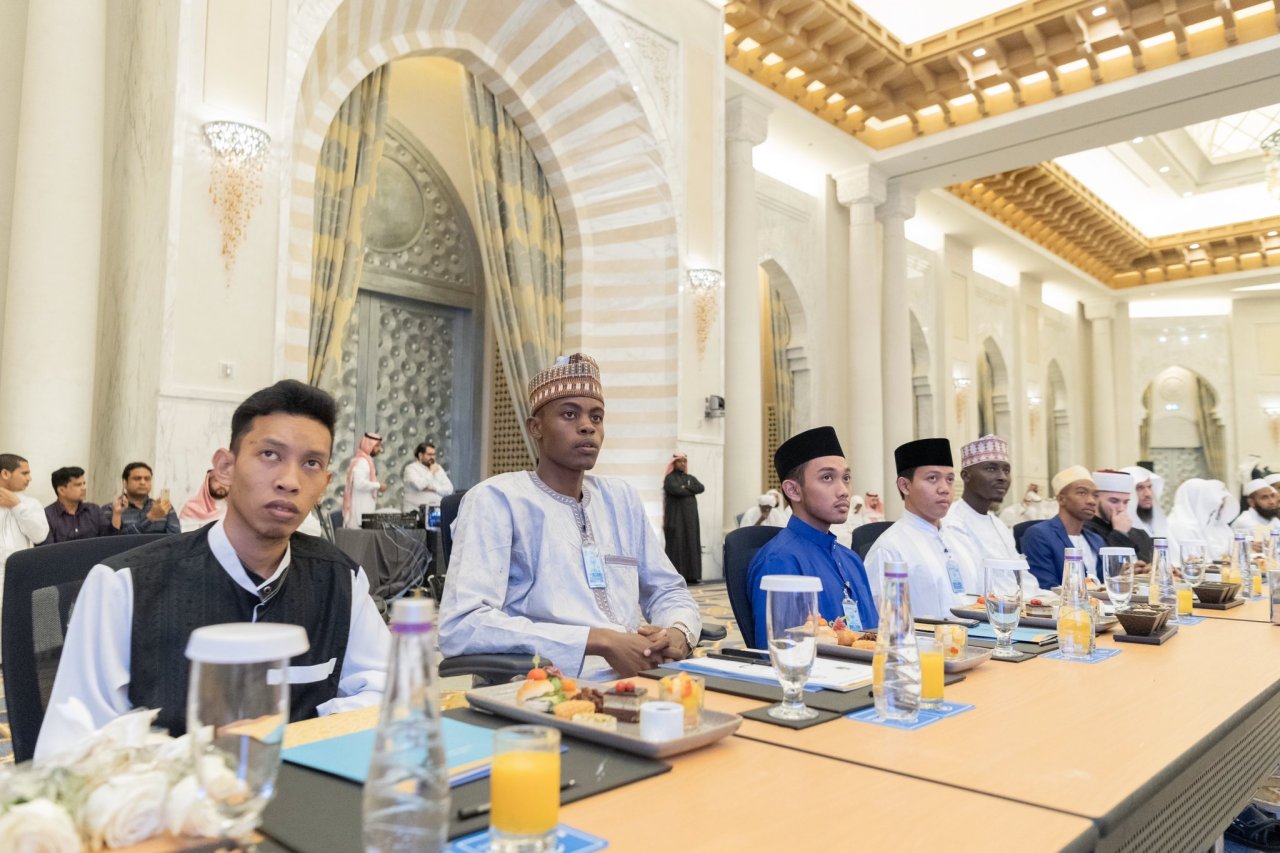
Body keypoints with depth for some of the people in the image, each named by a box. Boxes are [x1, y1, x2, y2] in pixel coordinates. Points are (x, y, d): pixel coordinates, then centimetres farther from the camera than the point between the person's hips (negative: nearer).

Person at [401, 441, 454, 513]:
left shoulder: (438, 468, 16)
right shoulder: (411, 468, 1)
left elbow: (449, 489, 6)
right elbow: (419, 485, -18)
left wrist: (433, 488, -9)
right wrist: (431, 472, -3)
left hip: (438, 509, 4)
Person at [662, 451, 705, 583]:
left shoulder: (691, 478, 17)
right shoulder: (669, 478, -1)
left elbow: (702, 488, -1)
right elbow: (676, 490, -20)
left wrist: (686, 487, -11)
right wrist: (691, 490, -5)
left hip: (690, 516, 6)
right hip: (676, 516, -6)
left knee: (691, 544, 3)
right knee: (676, 545, -9)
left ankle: (691, 575, 5)